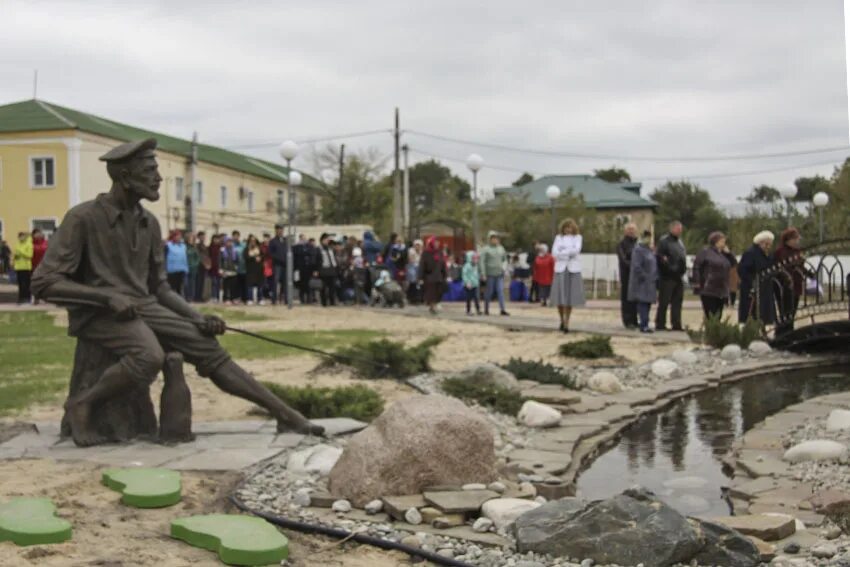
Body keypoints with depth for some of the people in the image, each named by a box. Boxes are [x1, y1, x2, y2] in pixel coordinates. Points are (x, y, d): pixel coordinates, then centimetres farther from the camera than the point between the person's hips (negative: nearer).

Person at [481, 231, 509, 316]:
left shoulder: (501, 248, 11)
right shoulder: (486, 249, -4)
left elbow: (504, 258, 22)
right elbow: (482, 261, -8)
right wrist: (484, 274, -13)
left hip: (500, 273, 4)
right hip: (490, 274, -4)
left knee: (501, 291, -5)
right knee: (489, 292, 3)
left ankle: (502, 309, -7)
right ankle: (486, 310, 16)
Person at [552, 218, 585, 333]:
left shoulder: (577, 237, 9)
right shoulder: (558, 237, 11)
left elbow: (577, 249, -9)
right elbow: (554, 253, -1)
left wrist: (563, 252, -9)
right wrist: (569, 253, -11)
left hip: (573, 270, -1)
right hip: (560, 269, 1)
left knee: (570, 297, -4)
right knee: (560, 297, -3)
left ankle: (567, 323, 4)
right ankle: (562, 320, 17)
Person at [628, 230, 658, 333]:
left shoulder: (650, 250, 18)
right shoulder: (638, 250, -11)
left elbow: (654, 265, 24)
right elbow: (636, 266, -18)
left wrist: (656, 278, 14)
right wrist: (643, 277, -19)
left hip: (650, 282, 9)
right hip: (642, 282, -9)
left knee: (647, 303, 8)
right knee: (642, 302, -12)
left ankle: (643, 323, 15)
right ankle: (644, 325, -14)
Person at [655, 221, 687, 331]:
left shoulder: (680, 241, 18)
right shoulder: (664, 240, -9)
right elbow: (658, 256, -16)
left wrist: (683, 269, 15)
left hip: (678, 277, 8)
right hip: (667, 277, -8)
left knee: (677, 302, 9)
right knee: (664, 302, -4)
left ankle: (676, 324, 14)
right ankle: (660, 324, 1)